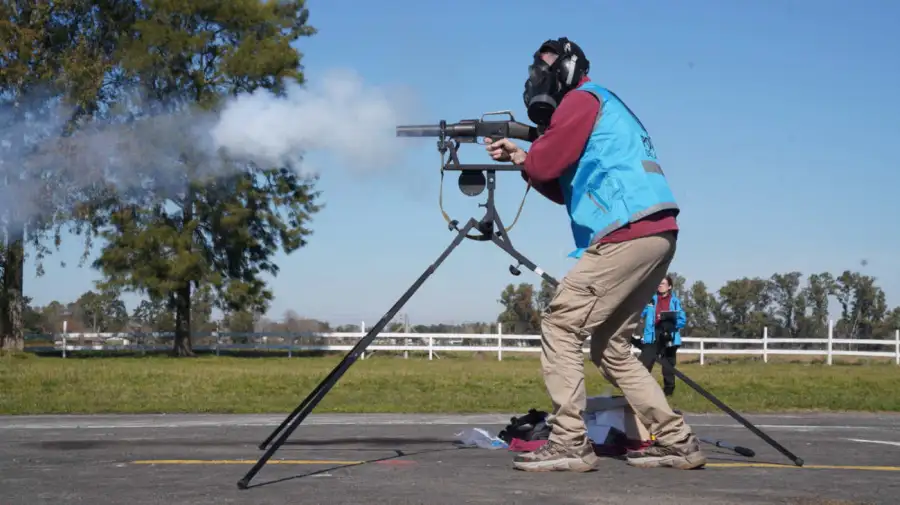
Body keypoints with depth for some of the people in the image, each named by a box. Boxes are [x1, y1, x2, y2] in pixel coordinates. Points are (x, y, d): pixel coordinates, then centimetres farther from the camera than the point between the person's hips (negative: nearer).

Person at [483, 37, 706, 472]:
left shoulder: (582, 98, 1)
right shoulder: (603, 108, 29)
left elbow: (546, 162, -7)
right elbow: (563, 188, 27)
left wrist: (524, 157, 15)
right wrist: (520, 158, 17)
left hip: (629, 234, -10)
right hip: (656, 237, 10)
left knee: (560, 325, -8)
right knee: (610, 346, 13)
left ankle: (569, 444, -11)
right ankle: (676, 442, 11)